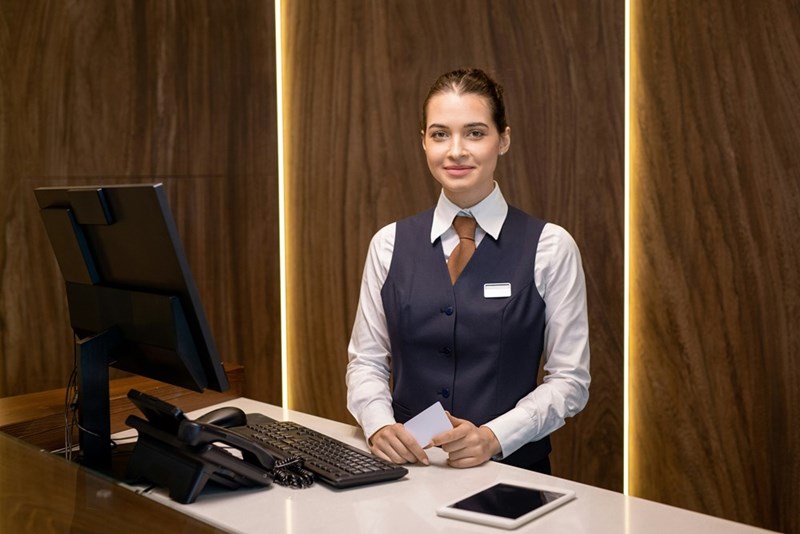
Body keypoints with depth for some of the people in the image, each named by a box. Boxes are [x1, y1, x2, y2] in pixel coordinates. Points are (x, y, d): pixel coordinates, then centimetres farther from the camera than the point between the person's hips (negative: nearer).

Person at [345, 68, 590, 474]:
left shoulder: (549, 247, -1)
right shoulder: (389, 244, 6)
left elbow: (569, 379, 0)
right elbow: (365, 360, 9)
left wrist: (492, 437, -14)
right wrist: (380, 426, -10)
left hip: (510, 469, -2)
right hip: (406, 467, 2)